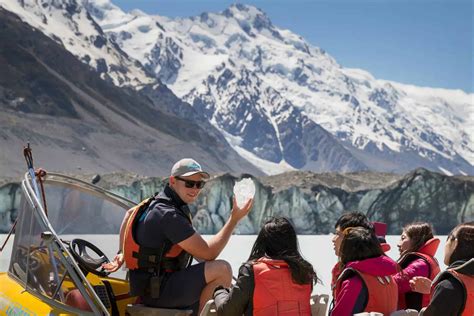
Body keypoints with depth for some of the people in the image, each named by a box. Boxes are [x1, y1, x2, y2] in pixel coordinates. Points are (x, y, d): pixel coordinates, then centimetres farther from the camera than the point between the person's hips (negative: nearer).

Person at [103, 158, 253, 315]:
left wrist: (122, 254, 23)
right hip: (157, 291, -10)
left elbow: (130, 214, 26)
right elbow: (208, 253, -22)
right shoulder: (169, 215, -23)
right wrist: (234, 219, -18)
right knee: (222, 269, -24)